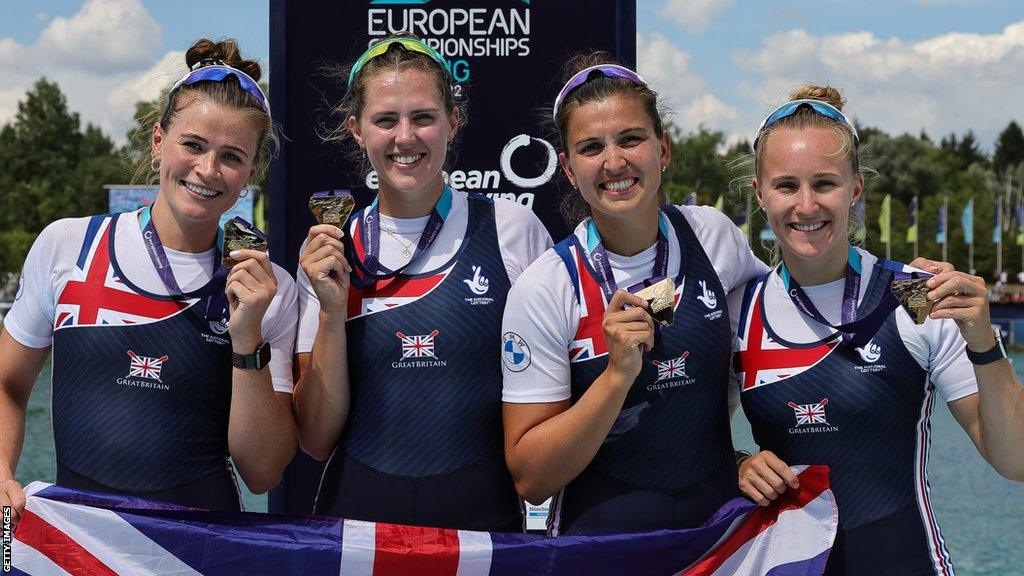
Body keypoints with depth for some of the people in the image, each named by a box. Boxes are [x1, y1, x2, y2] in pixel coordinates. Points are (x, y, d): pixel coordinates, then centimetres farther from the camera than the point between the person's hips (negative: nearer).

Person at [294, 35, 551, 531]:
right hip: (357, 512, 1)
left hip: (482, 518, -1)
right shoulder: (326, 251, 1)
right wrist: (332, 313, -12)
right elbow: (317, 439, -1)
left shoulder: (511, 229, -5)